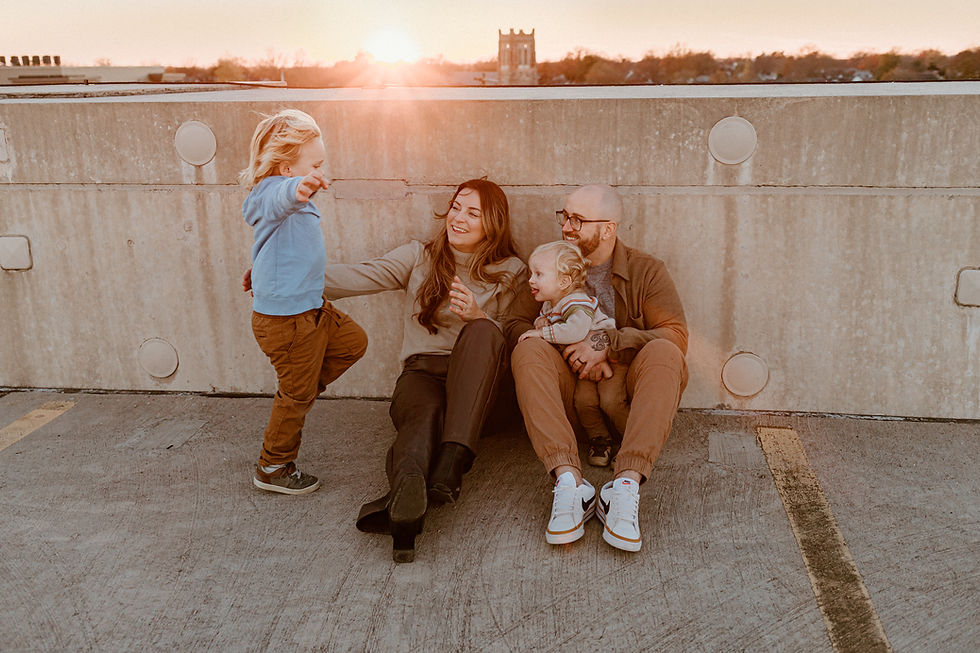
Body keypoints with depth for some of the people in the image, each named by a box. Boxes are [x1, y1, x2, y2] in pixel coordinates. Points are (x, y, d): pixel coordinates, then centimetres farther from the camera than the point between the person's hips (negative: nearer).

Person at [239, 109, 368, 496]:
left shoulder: (294, 202, 12)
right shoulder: (272, 195, -21)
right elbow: (279, 200, -49)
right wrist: (297, 190, -71)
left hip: (309, 309, 10)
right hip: (285, 320, -10)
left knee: (353, 342, 19)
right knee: (297, 395, 2)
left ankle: (298, 396, 26)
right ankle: (273, 468, 20)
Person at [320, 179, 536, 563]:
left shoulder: (511, 272, 13)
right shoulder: (420, 257, 14)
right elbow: (361, 276, 2)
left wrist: (478, 316, -13)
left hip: (476, 380, 0)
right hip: (422, 372, 0)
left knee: (481, 331, -33)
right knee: (425, 414, -36)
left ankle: (451, 462, -47)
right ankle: (405, 505, -69)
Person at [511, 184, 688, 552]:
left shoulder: (646, 271, 6)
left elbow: (676, 335, -7)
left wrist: (607, 343, -20)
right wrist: (578, 354, -15)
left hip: (627, 396, -1)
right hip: (569, 393, 1)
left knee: (664, 352, -29)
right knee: (528, 350, -26)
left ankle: (625, 485, -41)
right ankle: (569, 481, -41)